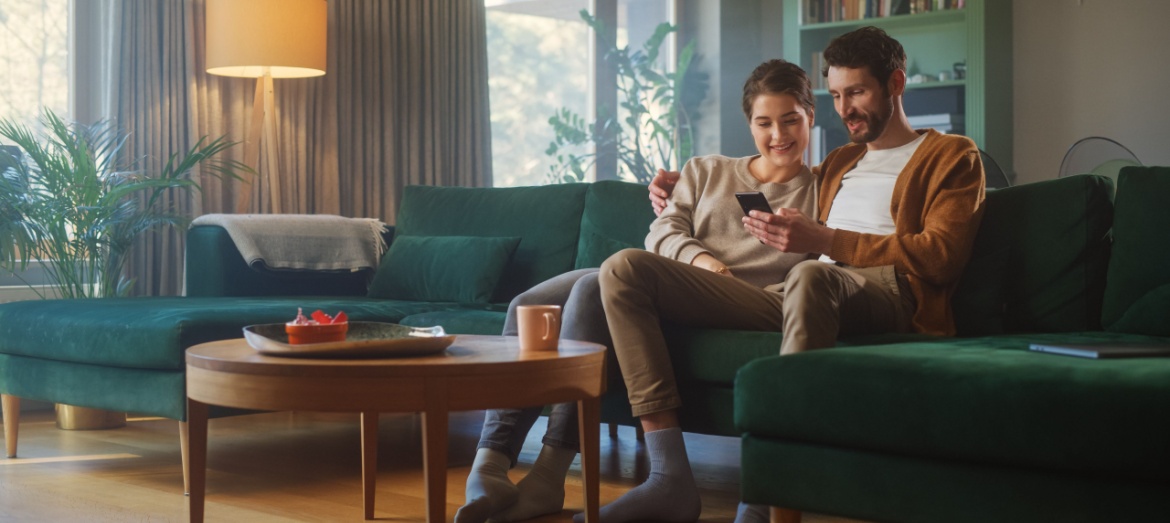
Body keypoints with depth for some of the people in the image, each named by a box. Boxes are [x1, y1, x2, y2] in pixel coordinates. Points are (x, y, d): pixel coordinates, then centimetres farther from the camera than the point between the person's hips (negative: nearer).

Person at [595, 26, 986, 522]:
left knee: (811, 276, -44)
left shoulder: (951, 156, 15)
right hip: (790, 295, 7)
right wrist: (685, 196, 30)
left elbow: (940, 257, -2)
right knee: (624, 269, -9)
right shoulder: (839, 162, 35)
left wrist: (823, 241, -13)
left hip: (886, 296, -7)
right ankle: (671, 480, -25)